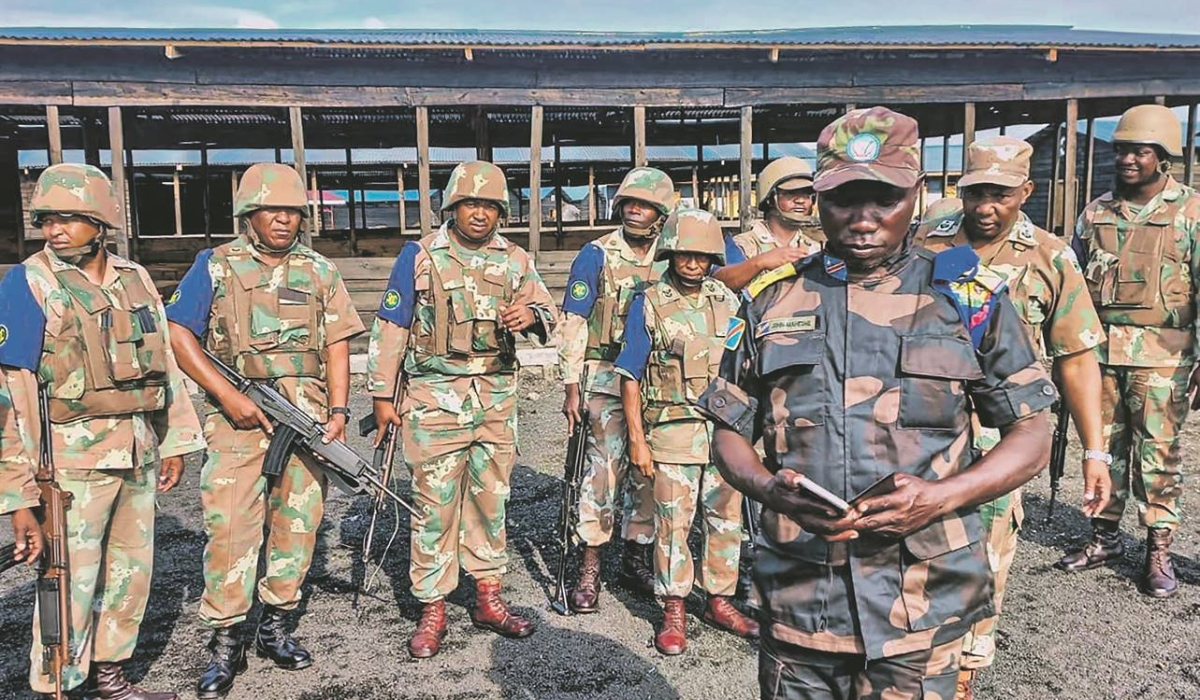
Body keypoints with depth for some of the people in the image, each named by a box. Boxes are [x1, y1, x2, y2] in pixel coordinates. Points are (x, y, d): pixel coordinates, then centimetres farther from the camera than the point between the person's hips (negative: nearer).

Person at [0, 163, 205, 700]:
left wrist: (174, 442, 13)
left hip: (138, 453, 6)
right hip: (73, 458, -5)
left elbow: (164, 361, 14)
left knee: (131, 571, 15)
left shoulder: (135, 279, 7)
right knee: (71, 583, 2)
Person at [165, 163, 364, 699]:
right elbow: (178, 335, -1)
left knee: (298, 521, 7)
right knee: (230, 523, -5)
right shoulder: (216, 266, 4)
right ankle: (226, 640, 9)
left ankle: (275, 626, 23)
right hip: (239, 414, -3)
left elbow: (337, 344, 9)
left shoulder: (318, 270, 12)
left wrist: (338, 410, -2)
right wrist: (230, 396, -10)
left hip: (306, 414, 3)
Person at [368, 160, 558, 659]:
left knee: (491, 498, 11)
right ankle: (432, 611, 12)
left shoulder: (515, 260, 9)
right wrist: (382, 395, -3)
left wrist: (531, 315, -20)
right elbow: (390, 326, 0)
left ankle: (488, 598, 24)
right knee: (435, 502, 0)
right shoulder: (420, 256, -1)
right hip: (434, 396, -3)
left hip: (496, 397, 4)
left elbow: (550, 315, 5)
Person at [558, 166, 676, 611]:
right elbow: (574, 323, -5)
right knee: (604, 468, -7)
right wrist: (571, 386, -10)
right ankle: (589, 568, 4)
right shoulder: (597, 255, -3)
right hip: (606, 378, -4)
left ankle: (637, 556, 26)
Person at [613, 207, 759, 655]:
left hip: (726, 428, 4)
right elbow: (630, 378, -3)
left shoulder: (728, 302, 9)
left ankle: (720, 601, 27)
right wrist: (637, 439, -8)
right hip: (673, 429, -4)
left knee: (727, 518, 11)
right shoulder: (649, 304, -2)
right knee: (673, 522, 2)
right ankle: (673, 610, 15)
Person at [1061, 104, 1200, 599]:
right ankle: (1105, 537, 23)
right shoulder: (1096, 213, 10)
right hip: (1099, 350, 4)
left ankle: (1158, 549, 13)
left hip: (1160, 354, -3)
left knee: (1158, 452, 1)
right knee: (1104, 445, 10)